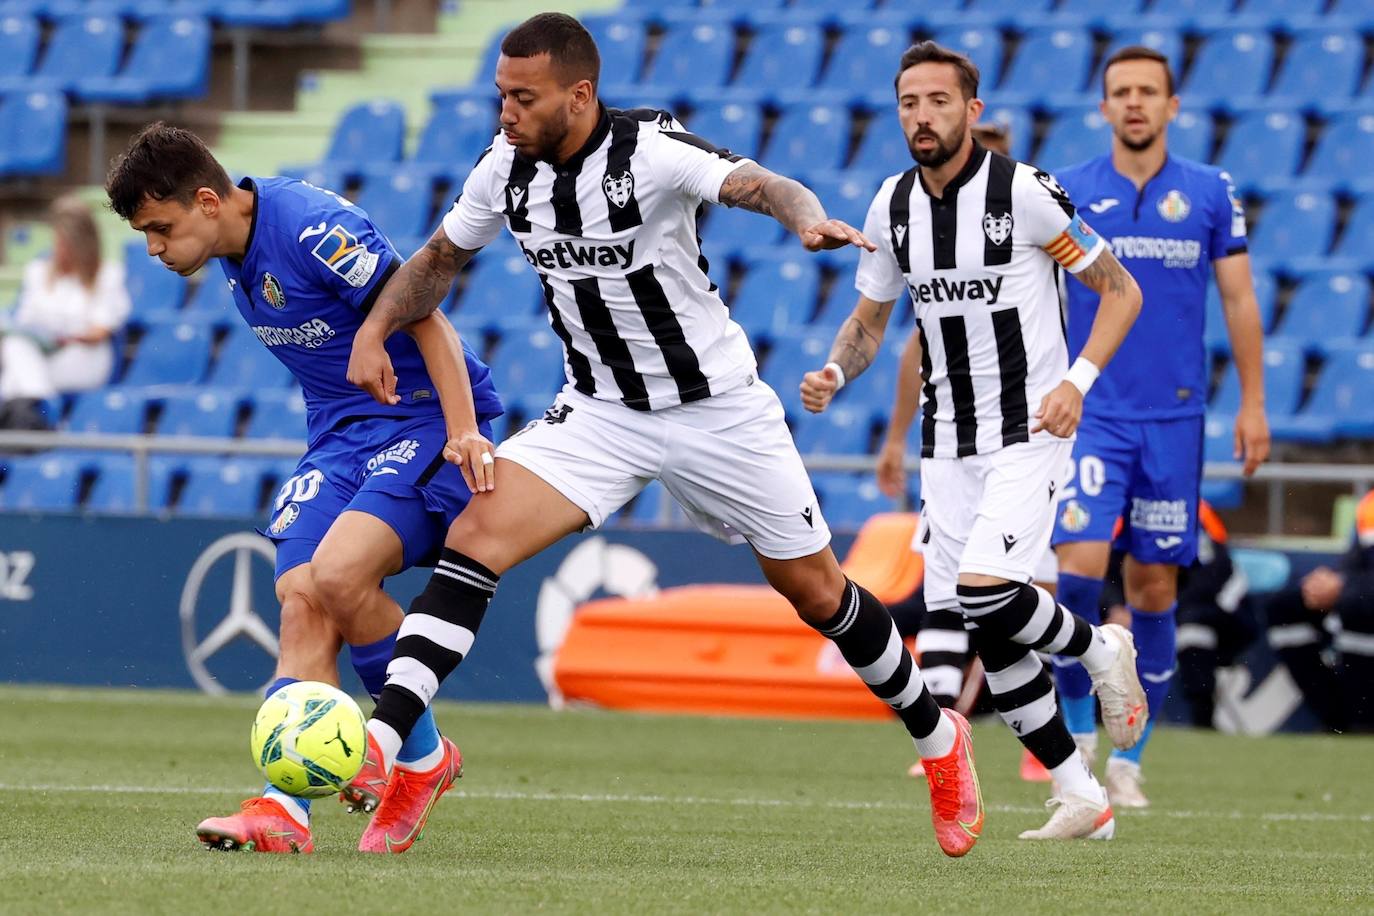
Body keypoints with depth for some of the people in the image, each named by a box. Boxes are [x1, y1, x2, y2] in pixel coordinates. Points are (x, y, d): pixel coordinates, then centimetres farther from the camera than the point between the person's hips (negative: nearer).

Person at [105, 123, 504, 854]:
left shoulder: (311, 227, -21)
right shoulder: (232, 253, 7)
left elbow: (424, 316, -20)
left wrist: (463, 430, -26)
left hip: (424, 421, -8)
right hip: (340, 432, 8)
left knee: (339, 573, -26)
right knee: (300, 597, -11)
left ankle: (421, 753, -4)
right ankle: (285, 807, -17)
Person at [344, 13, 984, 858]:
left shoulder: (650, 152, -23)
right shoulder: (508, 168, -7)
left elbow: (755, 185, -39)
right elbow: (441, 259, 10)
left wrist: (808, 218, -61)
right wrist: (377, 326, -6)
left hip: (718, 408, -4)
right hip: (600, 410, 4)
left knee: (817, 593, 8)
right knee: (478, 532, -19)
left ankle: (938, 736, 34)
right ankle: (377, 750, -25)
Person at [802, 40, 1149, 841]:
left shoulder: (1024, 192, -12)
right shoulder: (893, 205, 4)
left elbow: (1121, 291, -5)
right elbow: (870, 319, 17)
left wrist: (1077, 380, -18)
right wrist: (835, 372, -4)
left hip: (1030, 428, -6)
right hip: (948, 440, 6)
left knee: (985, 593, -24)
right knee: (984, 638, 0)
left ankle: (1099, 650, 8)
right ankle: (1084, 801, 12)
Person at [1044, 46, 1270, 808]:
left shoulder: (1211, 193, 3)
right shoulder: (1066, 194, 1)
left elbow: (1238, 298, 8)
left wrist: (1253, 402, 3)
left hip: (1174, 417, 1)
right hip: (1088, 411, -1)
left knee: (1154, 588, 3)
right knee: (1080, 564, -17)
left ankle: (1129, 758, 13)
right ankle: (1077, 726, 2)